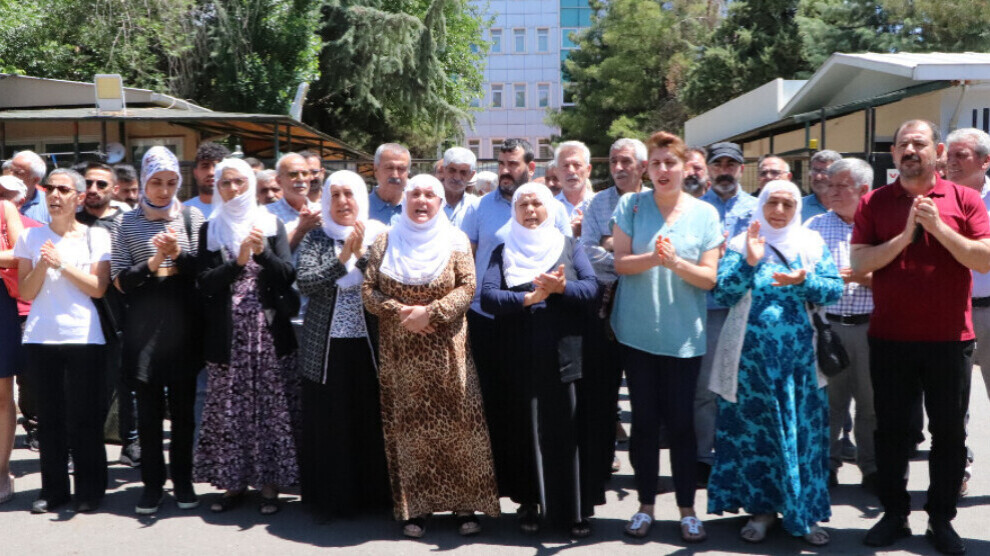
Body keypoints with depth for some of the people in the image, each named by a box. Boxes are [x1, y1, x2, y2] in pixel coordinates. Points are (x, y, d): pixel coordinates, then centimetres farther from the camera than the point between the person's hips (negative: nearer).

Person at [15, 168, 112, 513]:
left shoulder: (95, 237, 3)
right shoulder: (31, 237, 9)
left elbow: (98, 288, -5)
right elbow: (26, 293, 4)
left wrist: (62, 264, -12)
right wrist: (43, 265, -11)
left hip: (83, 337, -2)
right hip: (41, 337, 2)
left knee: (85, 416, 1)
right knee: (49, 415, 5)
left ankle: (90, 489, 13)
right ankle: (54, 488, 17)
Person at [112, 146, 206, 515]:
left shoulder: (191, 217, 4)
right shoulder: (127, 224, 5)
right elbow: (120, 281, 0)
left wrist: (179, 255, -17)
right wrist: (152, 264, -14)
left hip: (183, 323, 0)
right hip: (144, 327, 0)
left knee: (183, 405, 7)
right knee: (149, 407, 5)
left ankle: (183, 480, 20)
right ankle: (153, 483, 17)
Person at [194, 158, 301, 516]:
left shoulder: (272, 225, 8)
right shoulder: (209, 230, 9)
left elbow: (288, 275, -2)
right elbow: (205, 282, -3)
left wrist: (263, 252, -18)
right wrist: (239, 260, -16)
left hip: (270, 332, -1)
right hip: (227, 335, 1)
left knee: (271, 408, -1)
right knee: (229, 410, 3)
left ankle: (269, 483, 8)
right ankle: (234, 482, 14)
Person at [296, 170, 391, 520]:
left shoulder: (379, 235, 5)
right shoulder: (316, 239, 5)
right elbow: (305, 284, -10)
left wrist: (362, 253, -17)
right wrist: (343, 257, -16)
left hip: (369, 342, 0)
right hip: (326, 345, 0)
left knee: (371, 418, 3)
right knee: (328, 422, 4)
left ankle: (373, 493, 19)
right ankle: (330, 499, 17)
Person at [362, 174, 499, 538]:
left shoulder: (455, 241, 3)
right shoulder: (386, 242, 7)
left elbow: (467, 287, -5)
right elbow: (368, 290, 2)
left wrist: (430, 312, -17)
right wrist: (401, 312, -13)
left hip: (446, 350, -1)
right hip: (400, 352, 1)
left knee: (455, 423, -1)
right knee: (408, 426, 5)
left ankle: (465, 504, 10)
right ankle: (414, 507, 13)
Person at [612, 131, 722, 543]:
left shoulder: (705, 214, 1)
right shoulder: (631, 206, 1)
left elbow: (708, 277, -3)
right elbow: (621, 263, -5)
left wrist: (676, 262, -22)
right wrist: (652, 258, -24)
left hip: (683, 335, 0)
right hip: (637, 331, 1)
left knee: (681, 422, 4)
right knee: (644, 420, 8)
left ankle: (687, 509, 19)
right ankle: (645, 504, 23)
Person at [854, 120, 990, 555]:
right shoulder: (873, 203, 3)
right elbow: (859, 262, -7)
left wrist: (939, 227, -17)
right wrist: (905, 235, -15)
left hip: (949, 338, 0)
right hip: (890, 338, 1)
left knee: (949, 431, 8)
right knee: (891, 429, 9)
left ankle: (941, 518, 23)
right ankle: (894, 514, 24)